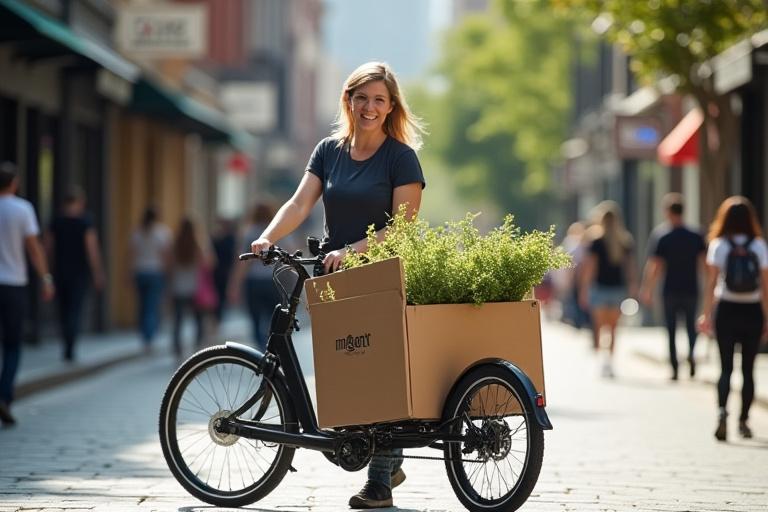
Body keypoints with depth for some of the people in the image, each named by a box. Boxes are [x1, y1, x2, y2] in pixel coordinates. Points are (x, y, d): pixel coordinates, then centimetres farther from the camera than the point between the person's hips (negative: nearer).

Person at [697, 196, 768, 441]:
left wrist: (707, 314, -1)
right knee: (748, 369, 10)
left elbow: (711, 283, -6)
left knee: (726, 368, 2)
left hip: (726, 310, -1)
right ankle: (743, 421, 12)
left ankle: (722, 411, -20)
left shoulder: (719, 245, -3)